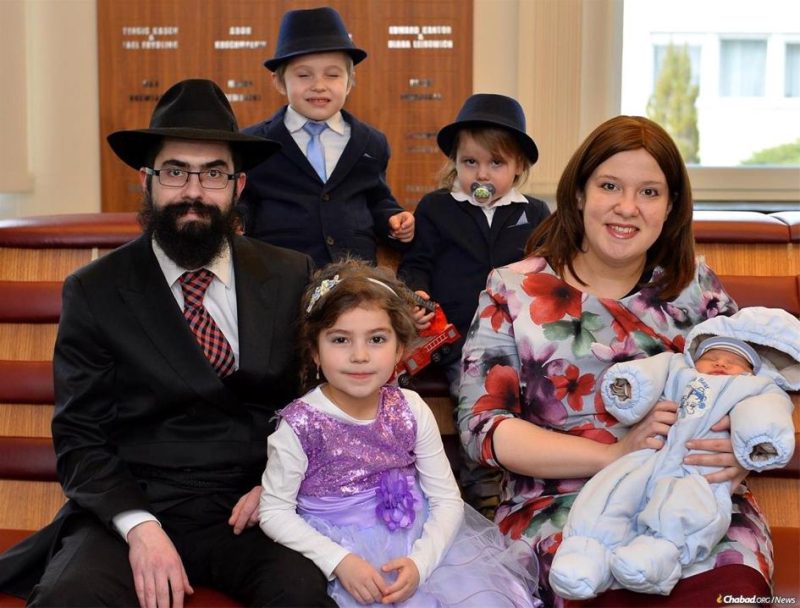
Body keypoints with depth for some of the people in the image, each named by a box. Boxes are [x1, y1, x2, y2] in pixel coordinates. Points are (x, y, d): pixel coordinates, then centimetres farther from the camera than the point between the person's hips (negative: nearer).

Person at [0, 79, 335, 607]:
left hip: (253, 511, 1)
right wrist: (139, 526, -17)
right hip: (131, 510, 0)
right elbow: (79, 438, 0)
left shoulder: (291, 277, 5)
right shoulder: (94, 292, 1)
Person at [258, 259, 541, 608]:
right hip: (347, 550, -3)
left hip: (422, 541, 3)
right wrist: (339, 561, -19)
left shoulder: (411, 410, -5)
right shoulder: (300, 425, -14)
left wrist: (420, 561, -17)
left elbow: (447, 499, 0)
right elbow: (274, 511, -8)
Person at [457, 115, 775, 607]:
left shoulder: (697, 285, 12)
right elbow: (482, 426, -4)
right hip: (562, 504, -2)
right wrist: (615, 455, -15)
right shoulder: (513, 291, 4)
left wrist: (743, 453, -12)